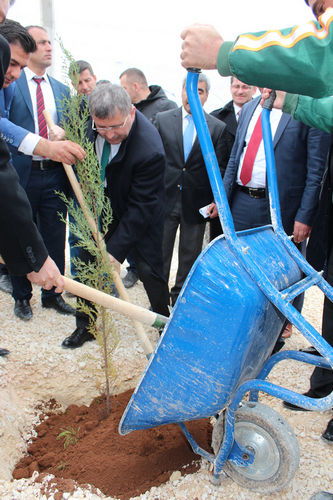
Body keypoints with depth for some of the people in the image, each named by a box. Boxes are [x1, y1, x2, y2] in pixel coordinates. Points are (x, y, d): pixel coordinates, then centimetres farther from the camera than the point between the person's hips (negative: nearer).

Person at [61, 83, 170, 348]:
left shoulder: (150, 150, -37)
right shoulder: (91, 113, -18)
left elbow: (140, 208, -30)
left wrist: (116, 250, -29)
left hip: (141, 211, -6)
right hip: (102, 202, 6)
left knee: (149, 268, -2)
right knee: (87, 258, 9)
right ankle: (85, 326, 27)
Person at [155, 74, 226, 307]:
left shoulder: (218, 128, 2)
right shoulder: (162, 119, 4)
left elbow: (220, 169, 0)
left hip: (196, 202, 0)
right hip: (165, 198, 0)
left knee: (190, 256, 11)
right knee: (159, 252, 8)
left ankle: (181, 299, 30)